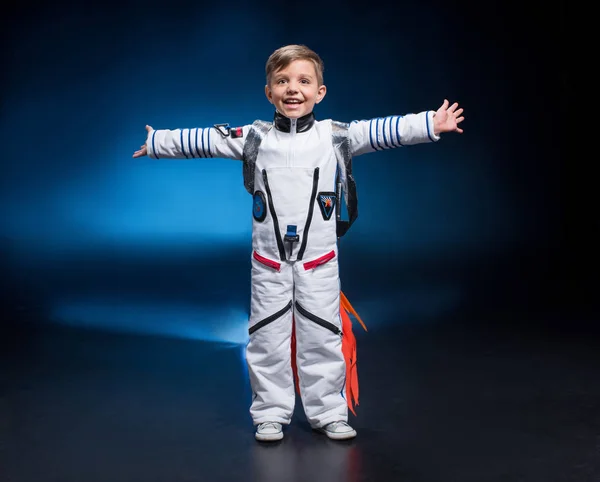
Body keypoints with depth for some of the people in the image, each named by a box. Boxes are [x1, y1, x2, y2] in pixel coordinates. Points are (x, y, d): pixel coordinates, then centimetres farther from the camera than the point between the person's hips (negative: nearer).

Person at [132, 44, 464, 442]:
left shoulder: (335, 135, -1)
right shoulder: (254, 137, 1)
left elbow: (379, 132, -8)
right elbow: (204, 140, 5)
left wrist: (431, 125, -15)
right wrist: (156, 142, 8)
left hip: (319, 262, 0)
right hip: (269, 263, 1)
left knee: (323, 338, 9)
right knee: (268, 339, 9)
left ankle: (328, 412, 25)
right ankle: (270, 413, 25)